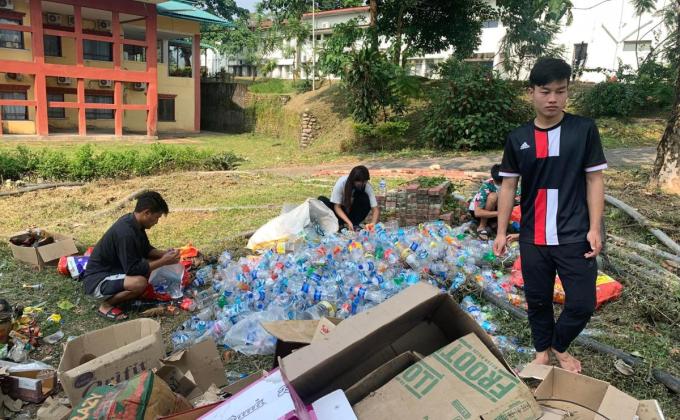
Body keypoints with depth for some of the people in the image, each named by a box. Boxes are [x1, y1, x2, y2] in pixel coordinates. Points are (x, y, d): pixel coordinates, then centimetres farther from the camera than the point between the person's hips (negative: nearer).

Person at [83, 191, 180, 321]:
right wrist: (163, 262, -22)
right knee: (140, 282, -32)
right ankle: (106, 305, -7)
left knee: (151, 264, 3)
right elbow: (133, 269, -28)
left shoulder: (134, 222, -2)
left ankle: (116, 294, 8)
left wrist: (164, 254, -4)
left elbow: (146, 249, 13)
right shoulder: (125, 232, -30)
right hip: (97, 280, -10)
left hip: (113, 269, 10)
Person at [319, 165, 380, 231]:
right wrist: (348, 222, -35)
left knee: (365, 198, -29)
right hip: (341, 212, 0)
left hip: (353, 212, 0)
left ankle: (354, 224, -21)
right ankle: (341, 225, -23)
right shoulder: (342, 182, -25)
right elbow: (337, 207, -22)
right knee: (322, 200, -28)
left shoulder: (367, 187, -21)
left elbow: (376, 209, -21)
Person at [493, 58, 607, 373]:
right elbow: (508, 186, 4)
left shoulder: (584, 129, -4)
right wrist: (501, 232, 1)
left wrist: (594, 228, -6)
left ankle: (560, 345, 33)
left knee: (582, 304, 3)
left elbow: (594, 180, -1)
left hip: (575, 236, -1)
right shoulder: (518, 138, 1)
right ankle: (542, 351, 38)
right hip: (532, 238, 2)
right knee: (537, 300, 14)